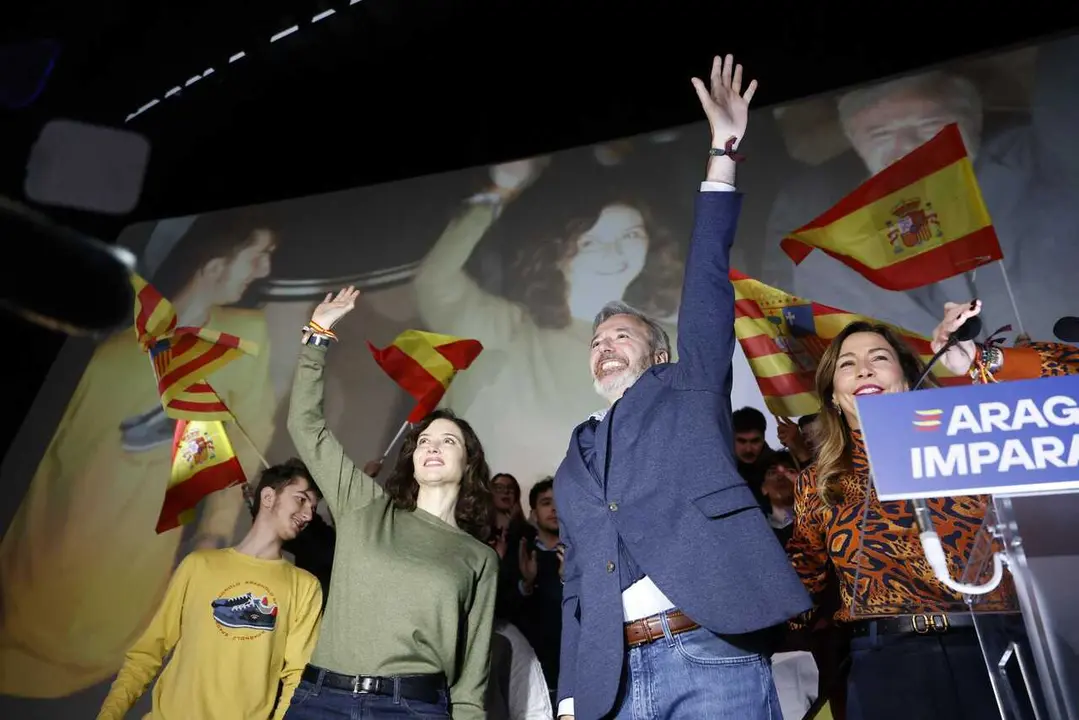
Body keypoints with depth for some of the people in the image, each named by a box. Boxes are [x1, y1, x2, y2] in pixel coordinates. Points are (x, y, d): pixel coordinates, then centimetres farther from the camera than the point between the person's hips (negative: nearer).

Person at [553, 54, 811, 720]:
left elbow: (708, 285, 1)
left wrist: (724, 154, -2)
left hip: (713, 654, -3)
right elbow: (578, 591, 17)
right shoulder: (575, 462, 19)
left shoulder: (689, 387, 11)